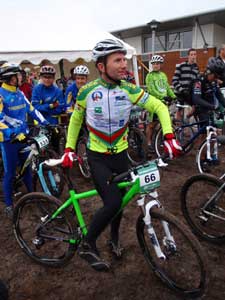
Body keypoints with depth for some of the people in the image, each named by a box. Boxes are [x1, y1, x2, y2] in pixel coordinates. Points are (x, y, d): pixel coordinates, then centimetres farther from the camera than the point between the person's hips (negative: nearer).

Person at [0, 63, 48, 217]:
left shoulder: (20, 93, 8)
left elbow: (32, 110, 12)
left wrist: (46, 123, 5)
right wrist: (14, 134, -31)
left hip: (24, 136, 6)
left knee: (27, 167, 16)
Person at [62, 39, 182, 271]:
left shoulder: (129, 89, -9)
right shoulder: (87, 91, -11)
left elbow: (159, 106, -6)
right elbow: (76, 119, 5)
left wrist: (169, 136, -19)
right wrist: (69, 149, -1)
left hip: (120, 154, 3)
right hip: (97, 156, -3)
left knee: (119, 200, 15)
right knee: (113, 203, -16)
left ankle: (114, 238, 44)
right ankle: (87, 246, 8)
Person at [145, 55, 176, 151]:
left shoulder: (163, 75, 15)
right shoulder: (150, 75, -4)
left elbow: (168, 87, 16)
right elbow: (151, 90, -16)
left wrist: (174, 97, 2)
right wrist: (162, 97, -25)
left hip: (164, 102, 6)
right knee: (152, 123, 0)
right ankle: (149, 143, 9)